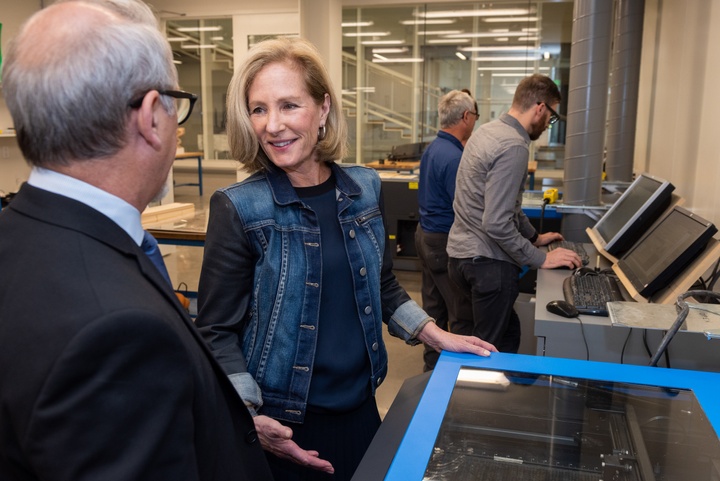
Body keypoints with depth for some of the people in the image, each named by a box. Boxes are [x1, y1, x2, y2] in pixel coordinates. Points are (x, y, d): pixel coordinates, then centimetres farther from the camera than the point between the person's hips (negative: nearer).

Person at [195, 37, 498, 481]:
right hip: (282, 426, -4)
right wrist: (248, 419, -22)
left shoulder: (365, 189, -2)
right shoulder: (238, 209, -15)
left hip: (360, 407, 4)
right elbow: (217, 332, -11)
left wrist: (440, 338, 6)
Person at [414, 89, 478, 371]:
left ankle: (433, 364, 28)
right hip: (445, 243, -10)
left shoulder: (433, 148, 9)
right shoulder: (454, 158, -22)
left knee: (434, 307, 17)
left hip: (427, 235, 10)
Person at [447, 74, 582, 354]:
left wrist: (534, 236, 25)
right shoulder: (513, 146, -21)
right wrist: (541, 259, -15)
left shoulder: (487, 131, 10)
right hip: (487, 263, -10)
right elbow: (497, 224, -25)